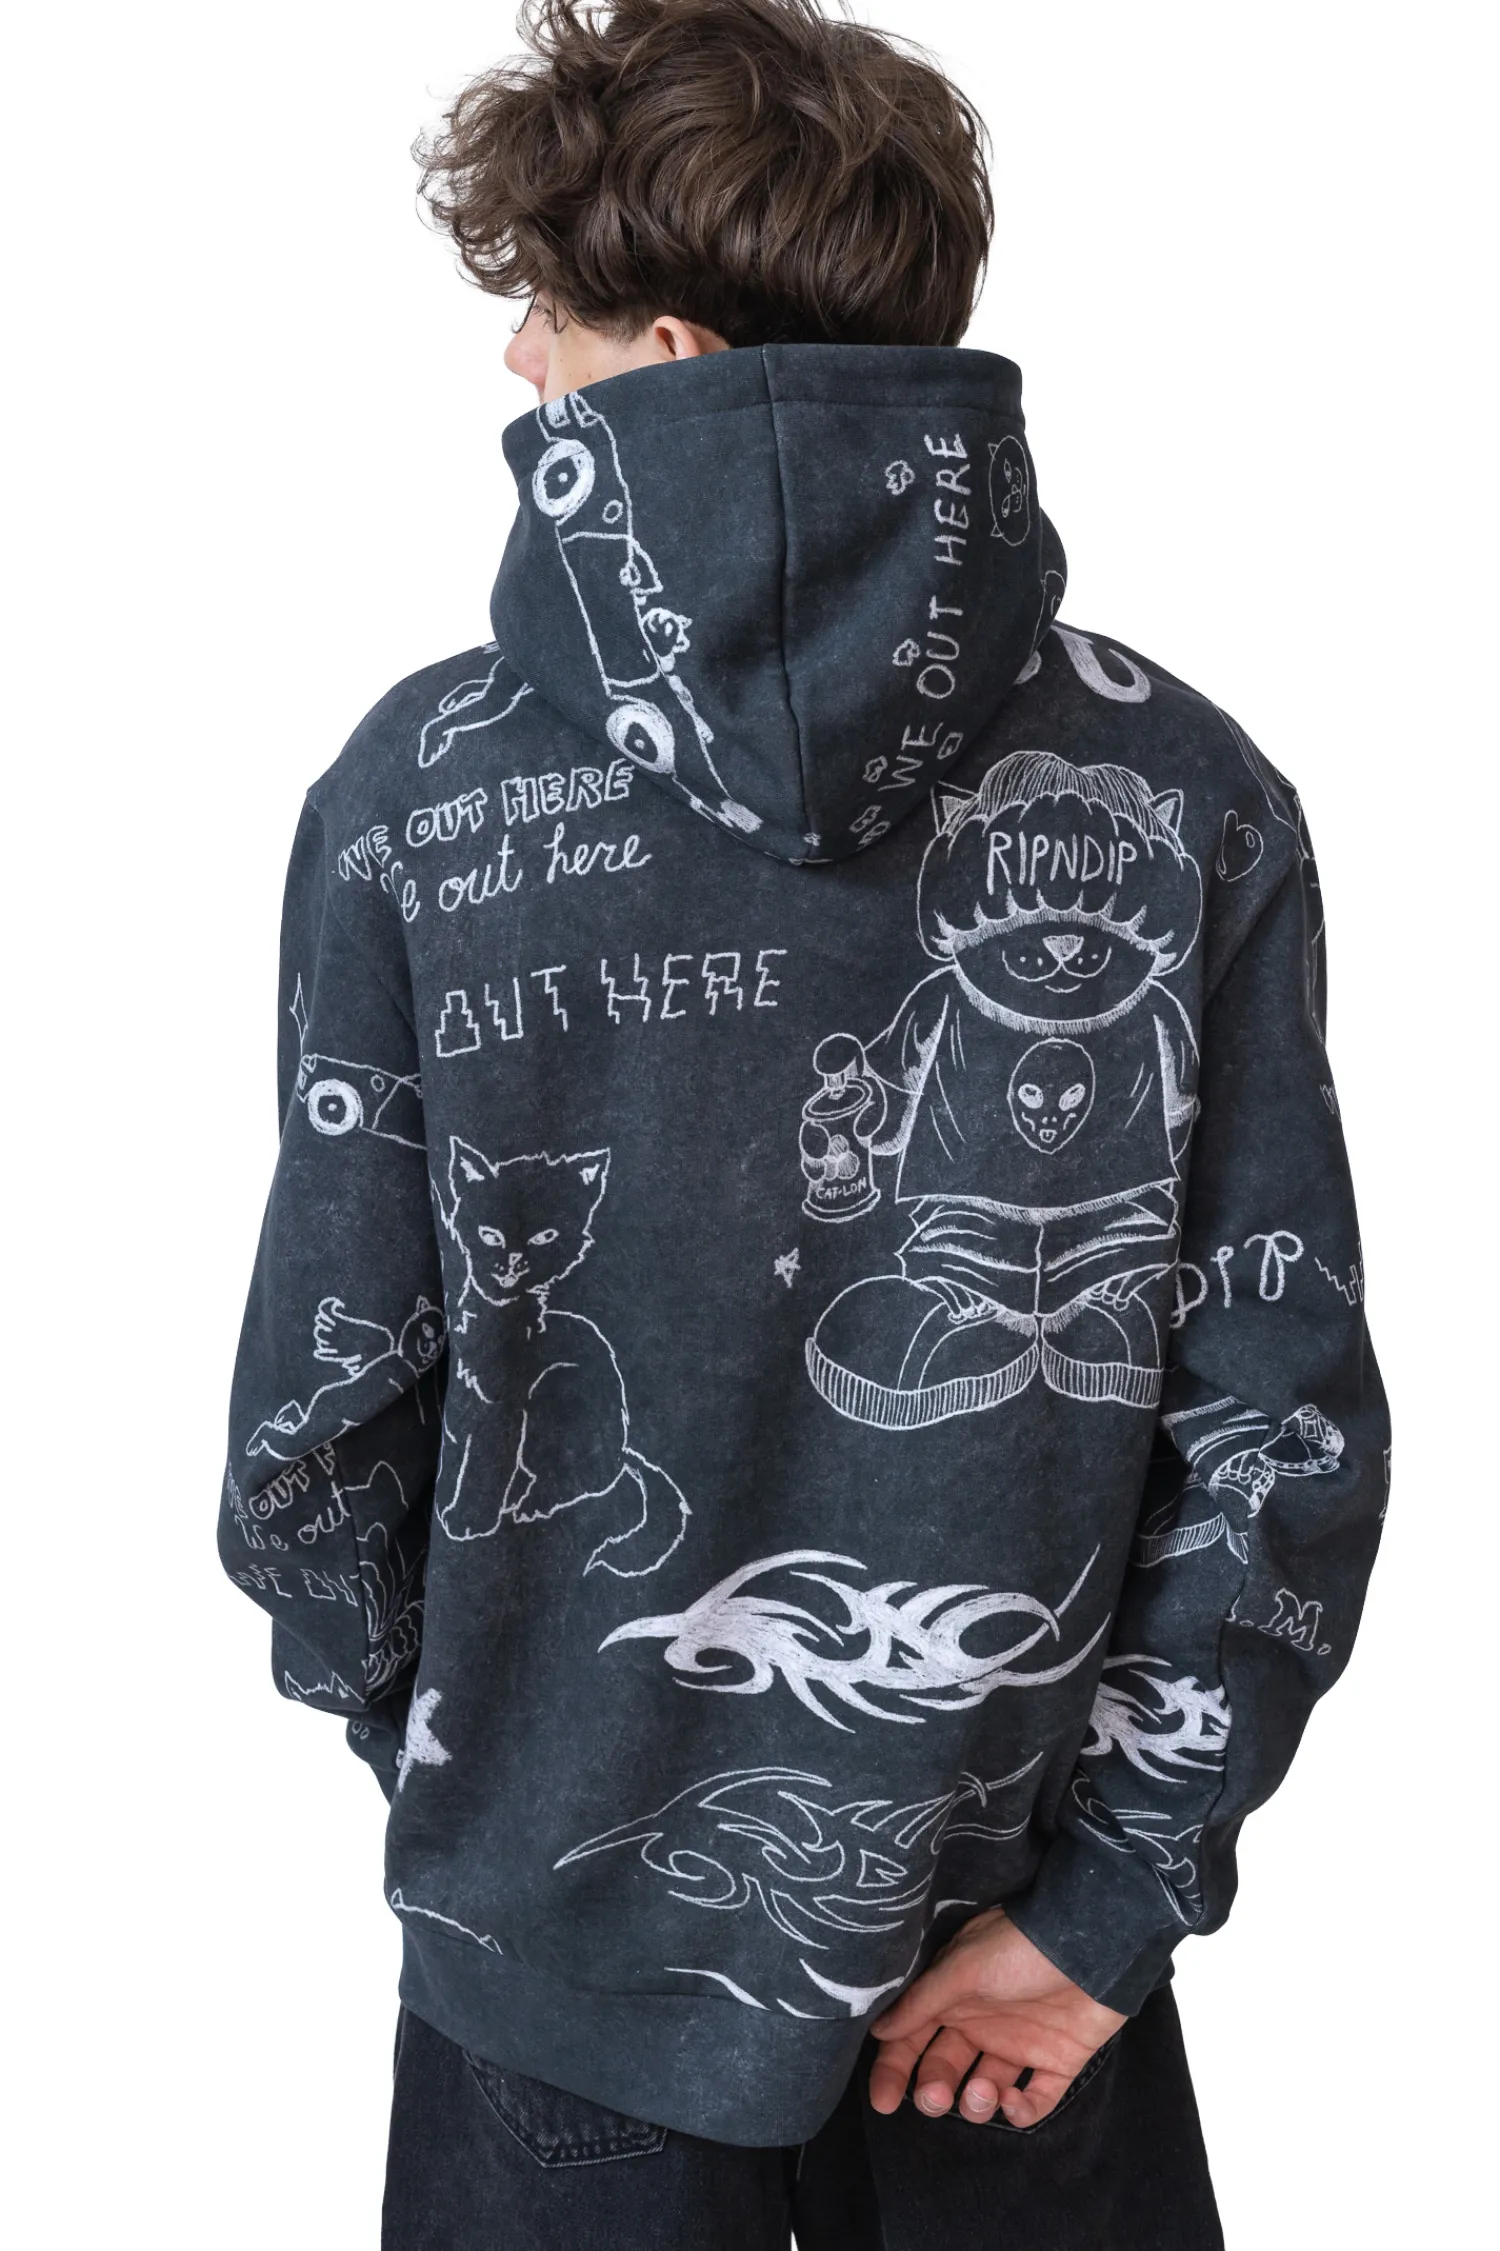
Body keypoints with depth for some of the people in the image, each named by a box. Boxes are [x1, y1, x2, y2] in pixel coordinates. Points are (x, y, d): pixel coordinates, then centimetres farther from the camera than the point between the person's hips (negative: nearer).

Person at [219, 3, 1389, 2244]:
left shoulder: (419, 791, -15)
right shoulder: (1189, 793, -11)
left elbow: (326, 1396, -9)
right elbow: (1292, 1431, -12)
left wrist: (402, 1726, 9)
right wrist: (1107, 1904, -4)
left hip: (570, 1918, 0)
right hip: (1006, 1918, 1)